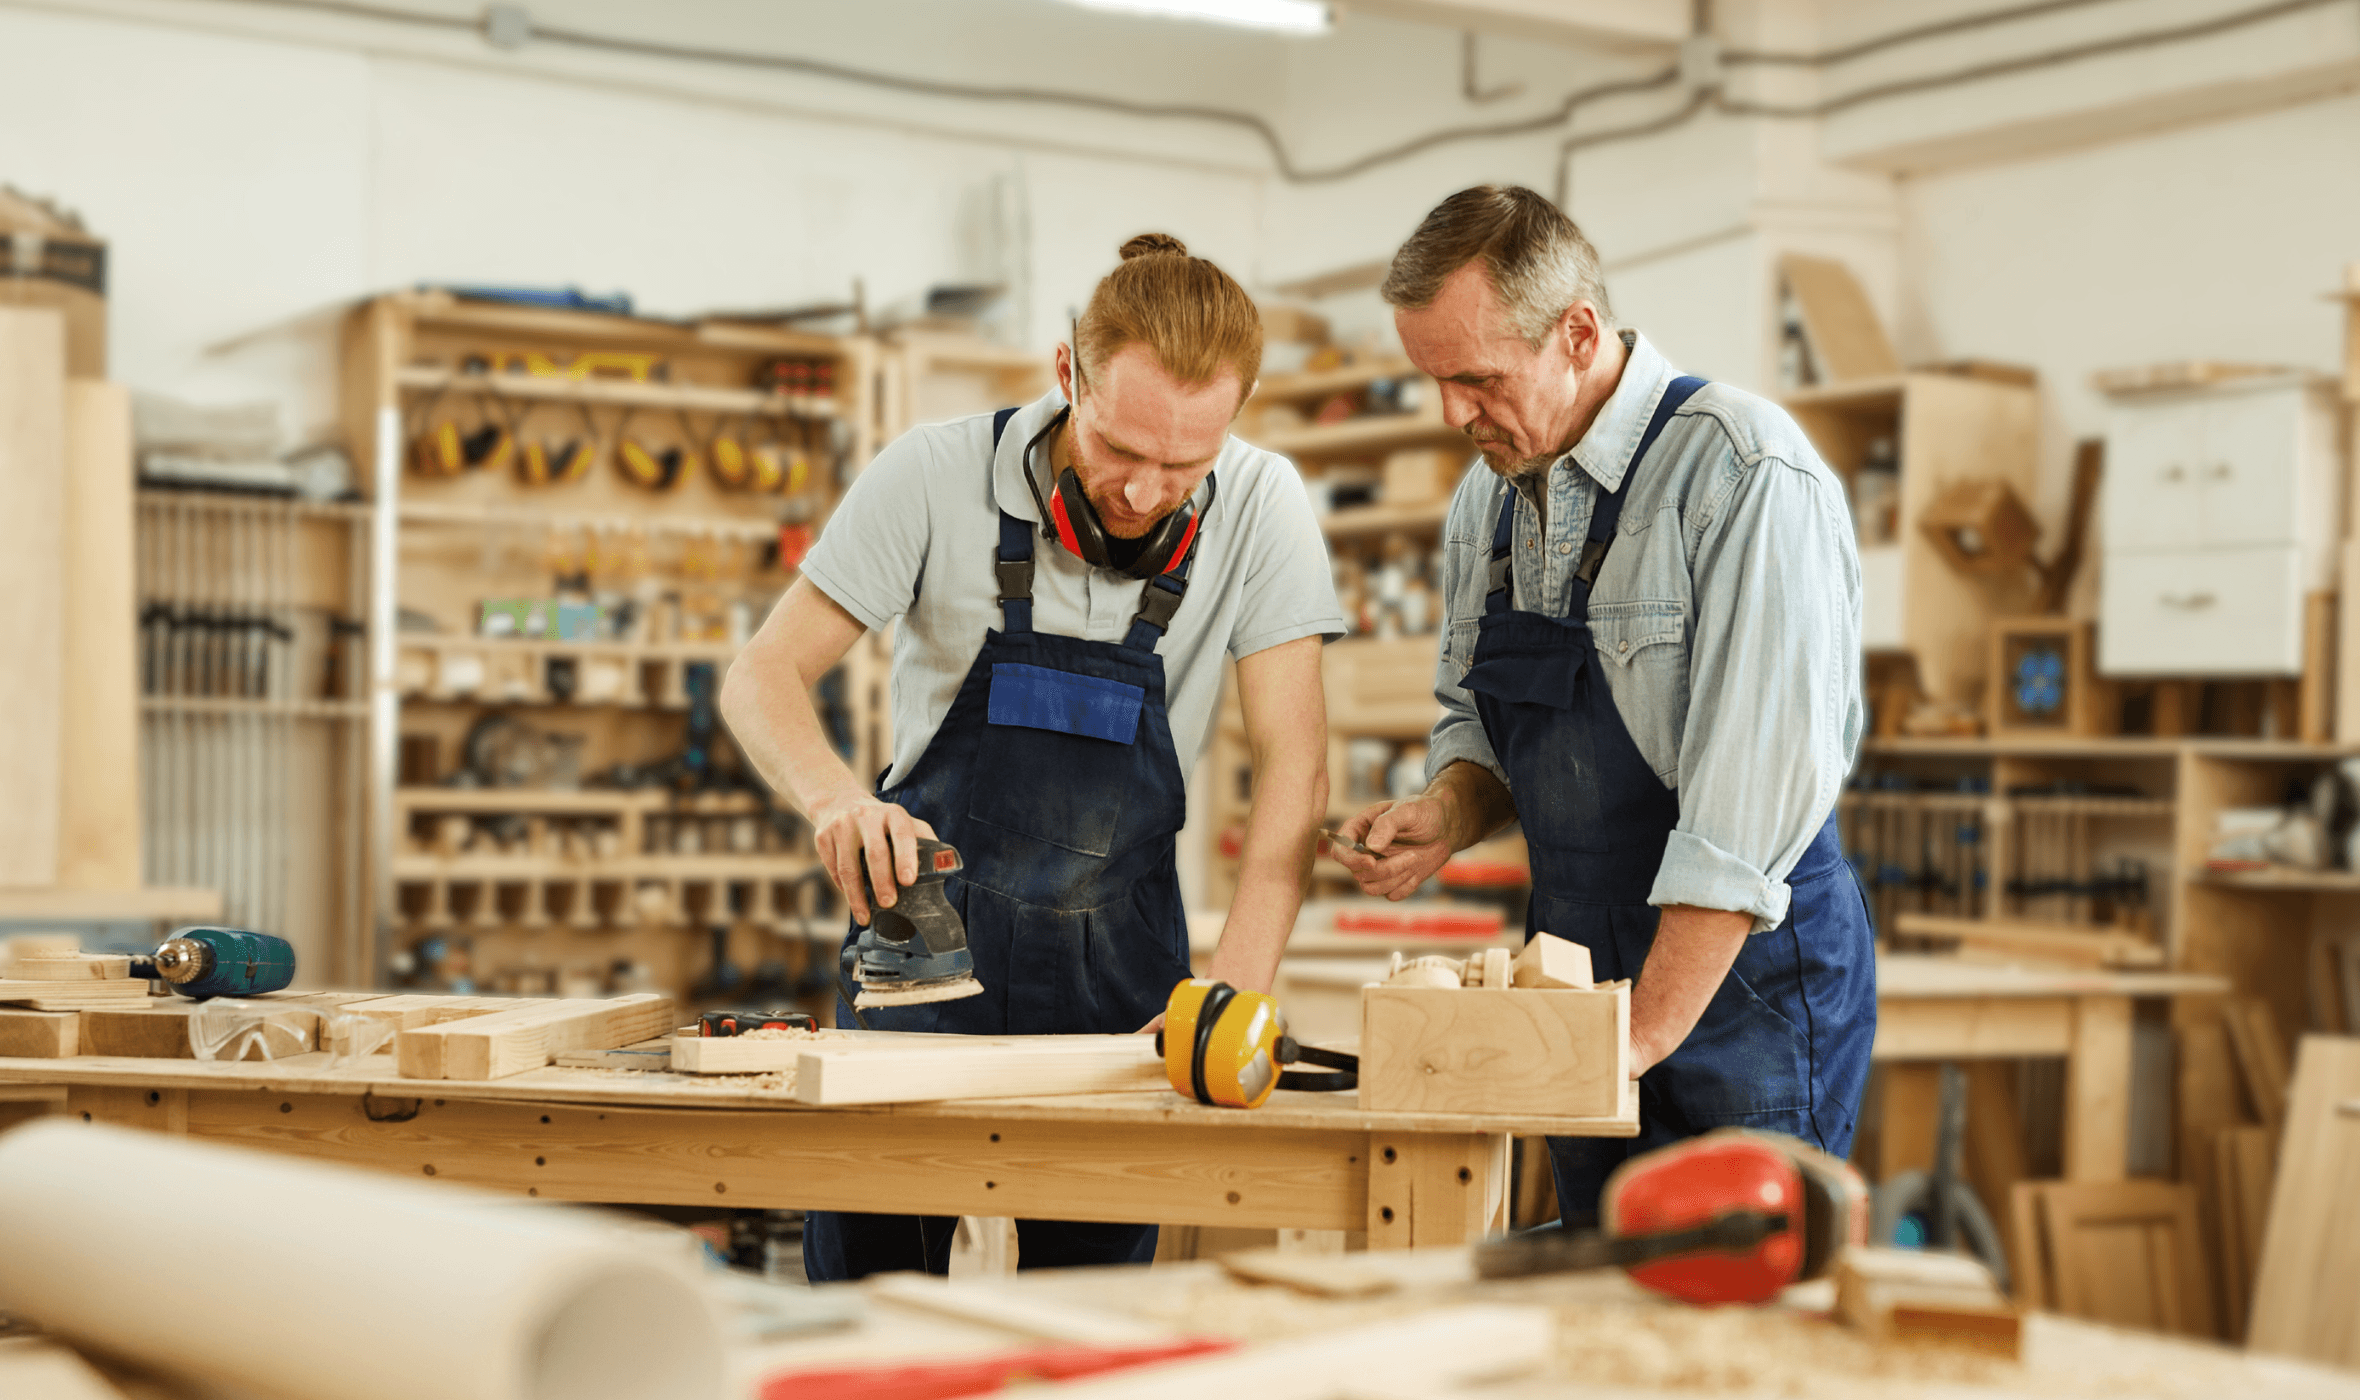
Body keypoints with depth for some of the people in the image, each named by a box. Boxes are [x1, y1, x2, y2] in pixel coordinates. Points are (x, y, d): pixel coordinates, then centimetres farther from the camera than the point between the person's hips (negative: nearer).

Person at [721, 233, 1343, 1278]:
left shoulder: (1261, 512, -11)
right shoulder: (937, 476, -13)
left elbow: (1293, 769, -11)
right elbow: (762, 681, -9)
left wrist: (1236, 994, -23)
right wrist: (837, 798, -30)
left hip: (1115, 965, 1)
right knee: (861, 1282, 3)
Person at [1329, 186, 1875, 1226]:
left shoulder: (1749, 477, -18)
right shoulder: (1488, 499, 7)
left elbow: (1754, 786, -22)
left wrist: (1640, 1037, -23)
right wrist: (1446, 815, -4)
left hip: (1744, 983, -7)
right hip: (1579, 974, 7)